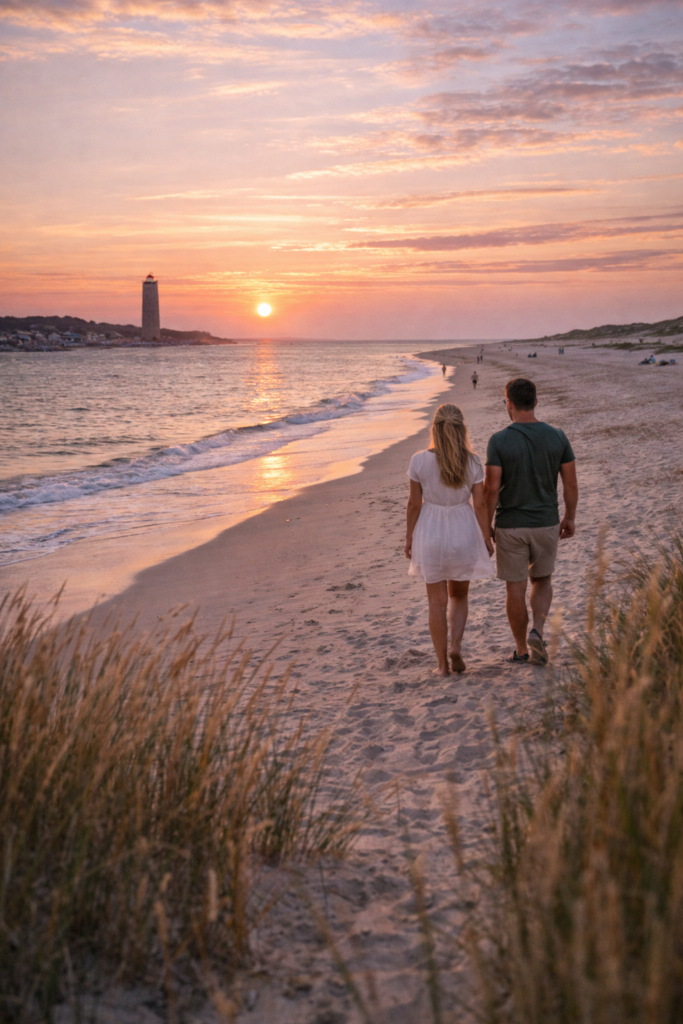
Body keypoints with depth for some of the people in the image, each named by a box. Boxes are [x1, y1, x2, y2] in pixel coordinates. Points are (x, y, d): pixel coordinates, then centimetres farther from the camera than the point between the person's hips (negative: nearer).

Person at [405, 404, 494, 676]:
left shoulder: (420, 461, -11)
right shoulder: (472, 462, -9)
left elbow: (414, 504, -6)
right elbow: (480, 505, -5)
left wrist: (409, 538, 5)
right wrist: (487, 539, 6)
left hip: (430, 532, -1)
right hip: (463, 532, 1)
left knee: (437, 601, 10)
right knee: (459, 595, 21)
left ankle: (442, 664, 13)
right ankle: (456, 646, 1)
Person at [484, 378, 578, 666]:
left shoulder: (499, 441, -13)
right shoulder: (557, 437, -4)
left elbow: (491, 489, -15)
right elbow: (571, 483, 0)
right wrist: (569, 518, 14)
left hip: (509, 526, -2)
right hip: (546, 523, 2)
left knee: (516, 588, 10)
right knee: (542, 580, 21)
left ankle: (521, 649, 21)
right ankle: (537, 632, -1)